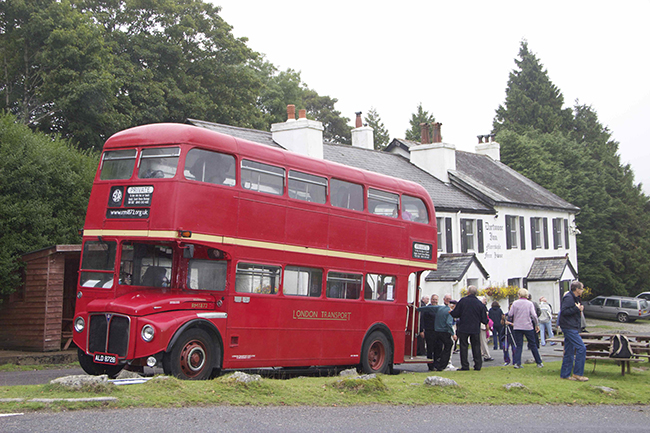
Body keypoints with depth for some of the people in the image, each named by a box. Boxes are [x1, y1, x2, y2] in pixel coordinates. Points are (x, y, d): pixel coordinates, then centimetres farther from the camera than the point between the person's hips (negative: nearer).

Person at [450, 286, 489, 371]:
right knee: (476, 346, 10)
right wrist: (486, 321, 25)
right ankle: (478, 365, 10)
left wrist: (450, 312, 16)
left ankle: (465, 366, 2)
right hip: (475, 329, 2)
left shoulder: (462, 301, -6)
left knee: (464, 346, 3)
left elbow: (455, 314, -5)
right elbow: (484, 319, 2)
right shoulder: (480, 303, 0)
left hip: (463, 329, -2)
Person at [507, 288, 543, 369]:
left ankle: (516, 363, -8)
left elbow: (510, 314, -1)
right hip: (528, 327, -1)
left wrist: (511, 321, 19)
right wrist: (537, 325, 2)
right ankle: (539, 362, 14)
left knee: (518, 345, 4)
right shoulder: (530, 303, -1)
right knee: (533, 345, 9)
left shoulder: (515, 303, 1)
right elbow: (534, 315, -9)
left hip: (517, 327, 1)